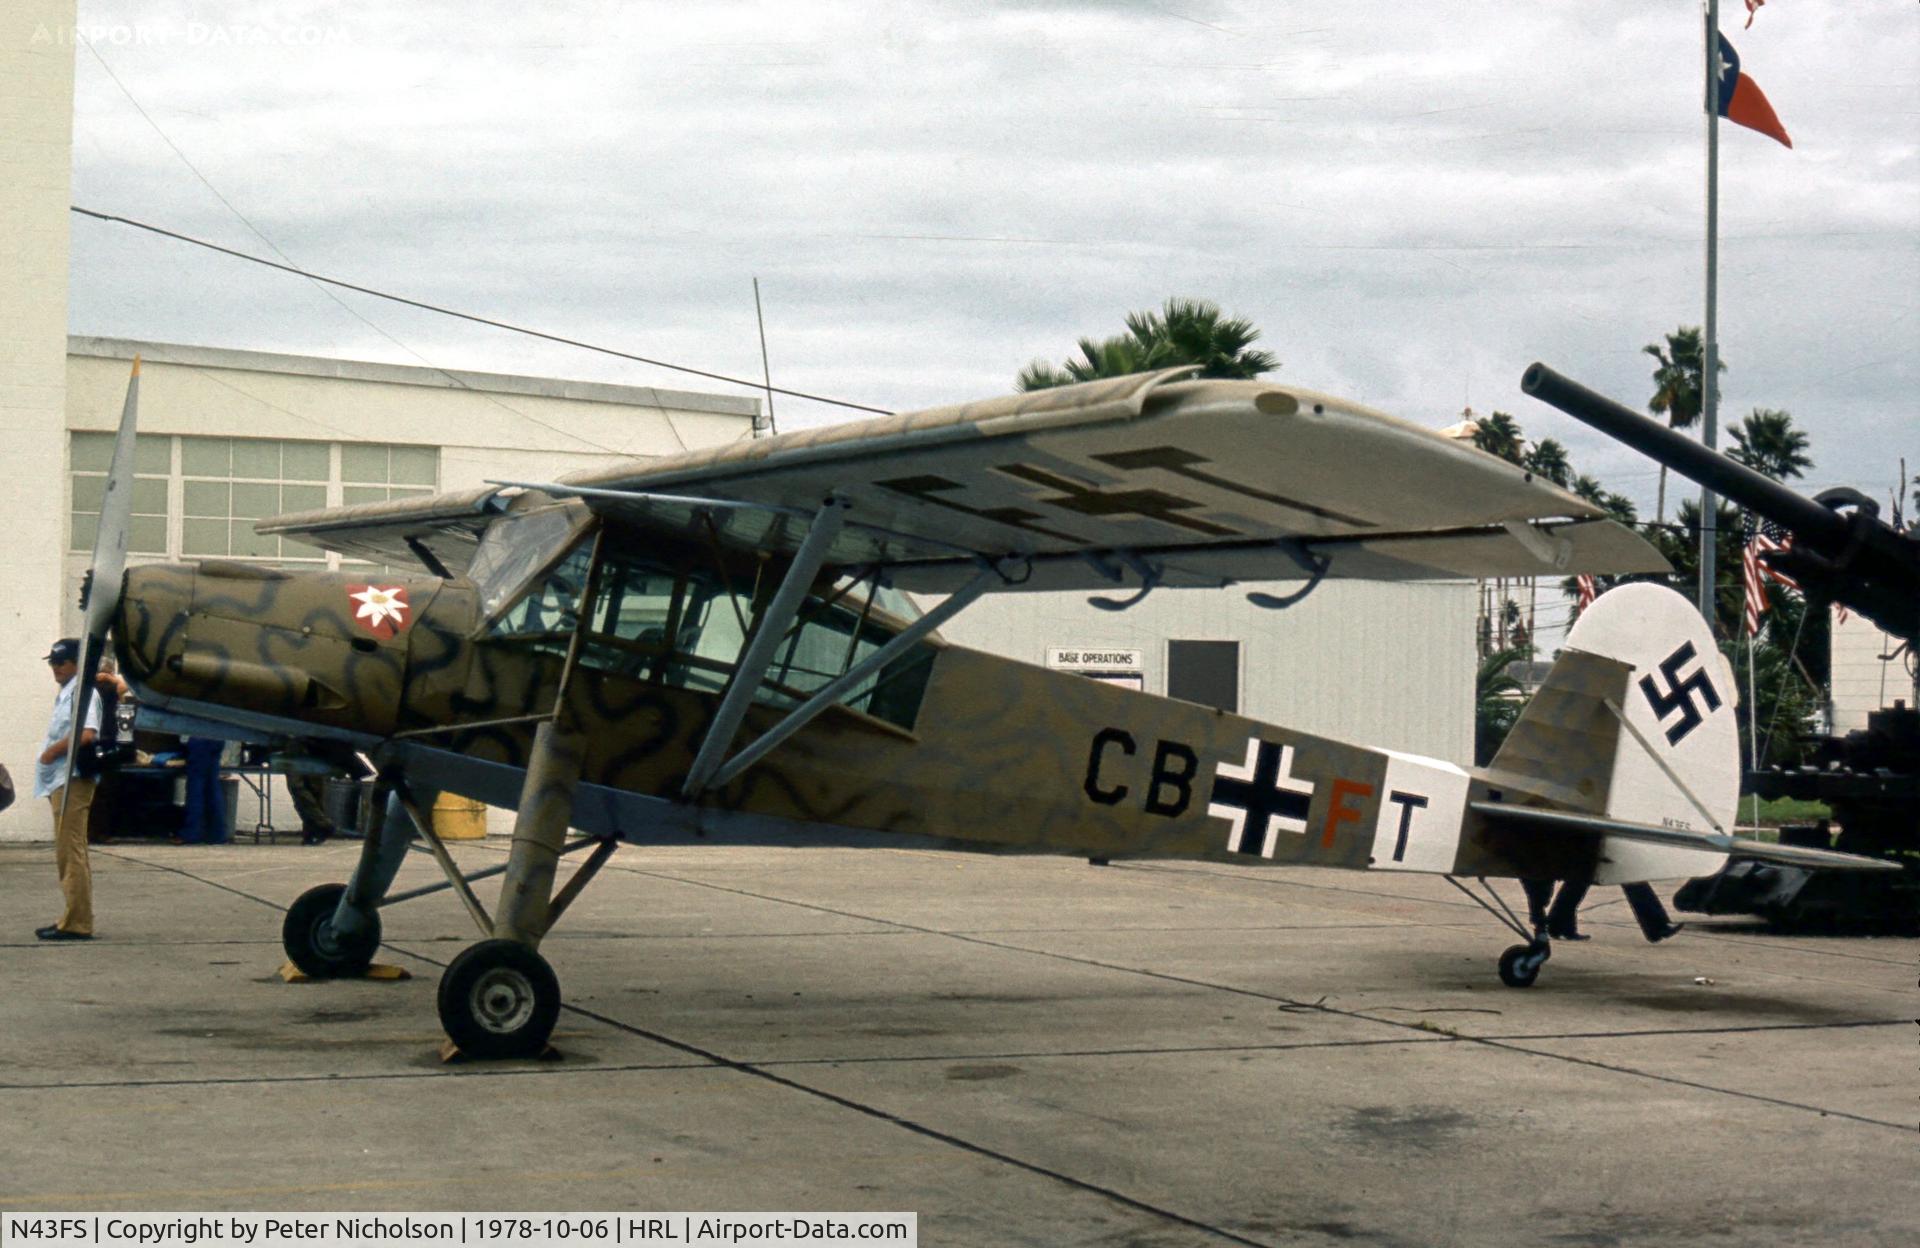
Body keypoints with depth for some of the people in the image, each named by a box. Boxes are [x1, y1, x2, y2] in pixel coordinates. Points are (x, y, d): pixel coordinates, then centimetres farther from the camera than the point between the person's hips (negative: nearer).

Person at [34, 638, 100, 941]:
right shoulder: (65, 694, 22)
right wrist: (50, 753, 8)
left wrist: (52, 752, -15)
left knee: (71, 851, -11)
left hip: (72, 780, -11)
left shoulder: (81, 692, -10)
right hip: (60, 780, 11)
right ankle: (75, 919, 19)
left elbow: (86, 733, -24)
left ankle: (77, 923, -11)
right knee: (67, 852, 13)